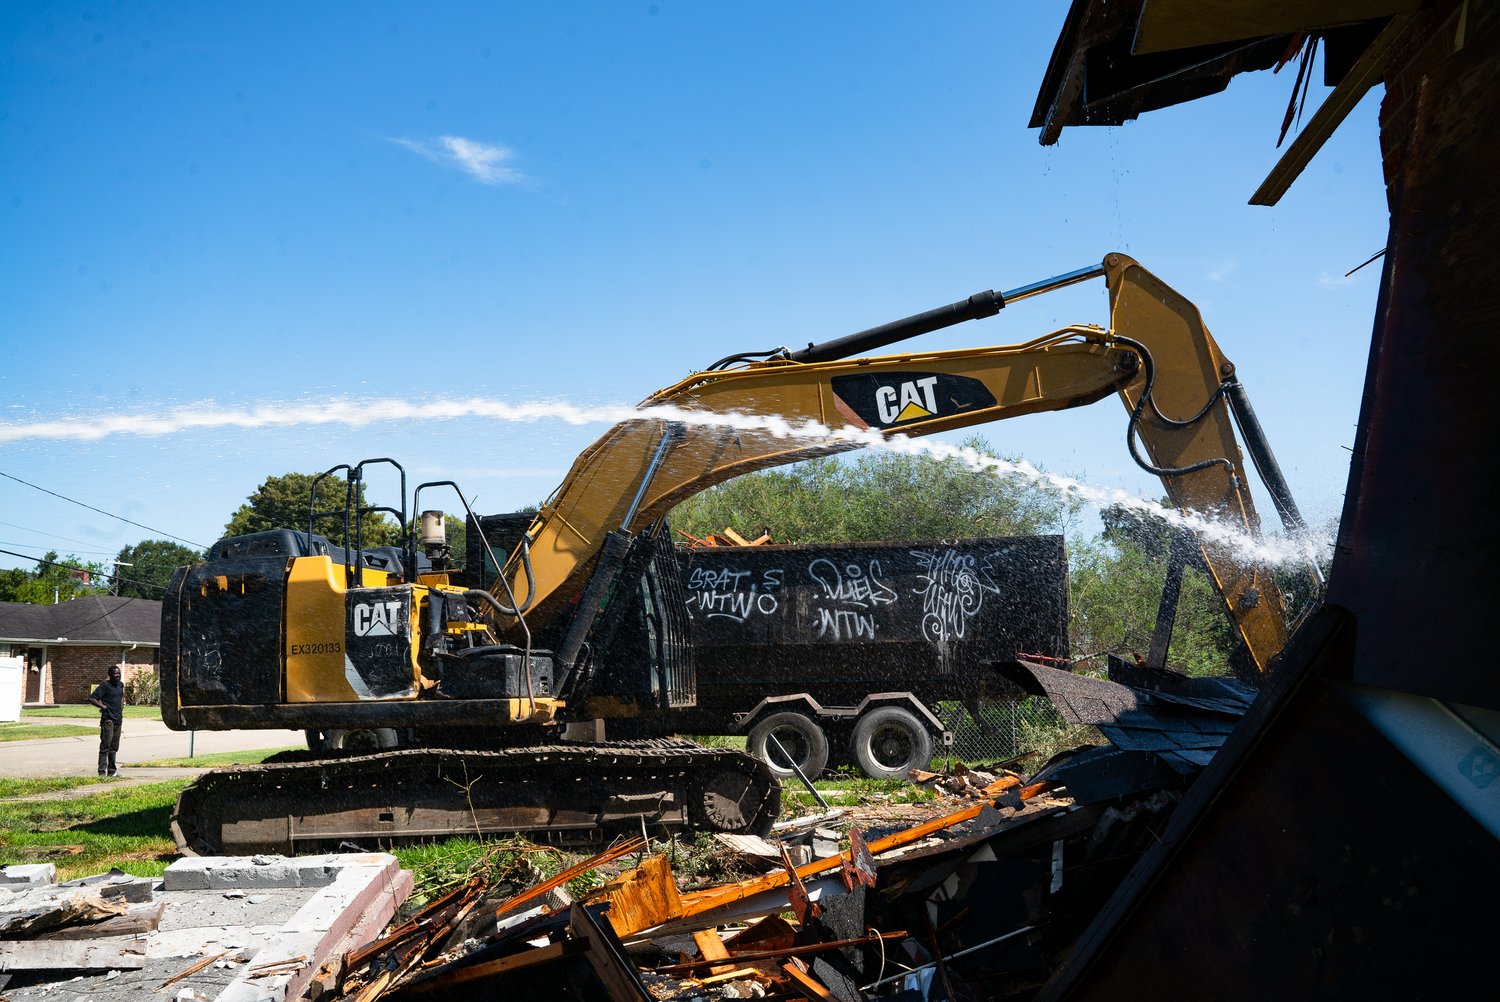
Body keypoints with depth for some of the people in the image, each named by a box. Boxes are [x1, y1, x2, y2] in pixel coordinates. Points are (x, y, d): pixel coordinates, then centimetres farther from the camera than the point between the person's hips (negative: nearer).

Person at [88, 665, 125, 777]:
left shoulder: (121, 685, 13)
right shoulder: (104, 685, -8)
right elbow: (91, 698, -12)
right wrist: (102, 706, -15)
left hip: (118, 719, 7)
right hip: (108, 719, -7)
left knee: (114, 747, 12)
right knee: (105, 746, -9)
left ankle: (112, 771, 18)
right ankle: (102, 771, -10)